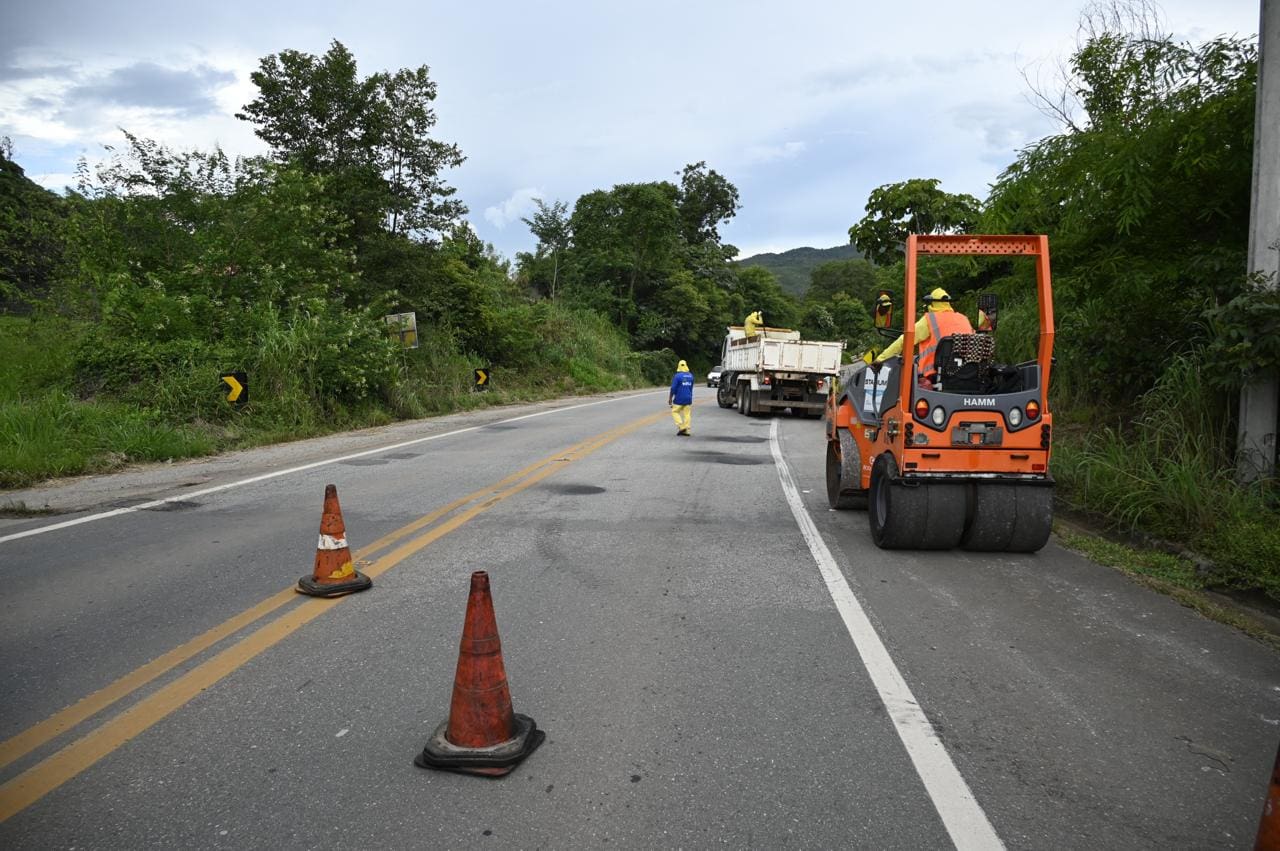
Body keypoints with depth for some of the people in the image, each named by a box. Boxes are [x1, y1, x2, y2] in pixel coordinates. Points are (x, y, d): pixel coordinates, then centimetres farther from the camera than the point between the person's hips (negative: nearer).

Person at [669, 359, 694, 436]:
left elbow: (673, 388, -13)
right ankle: (686, 431, 5)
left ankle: (681, 427, -5)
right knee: (687, 414, 6)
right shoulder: (691, 376, 7)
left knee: (675, 412, 8)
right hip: (688, 398, 5)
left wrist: (670, 398, -4)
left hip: (679, 399, -5)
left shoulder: (677, 376, -13)